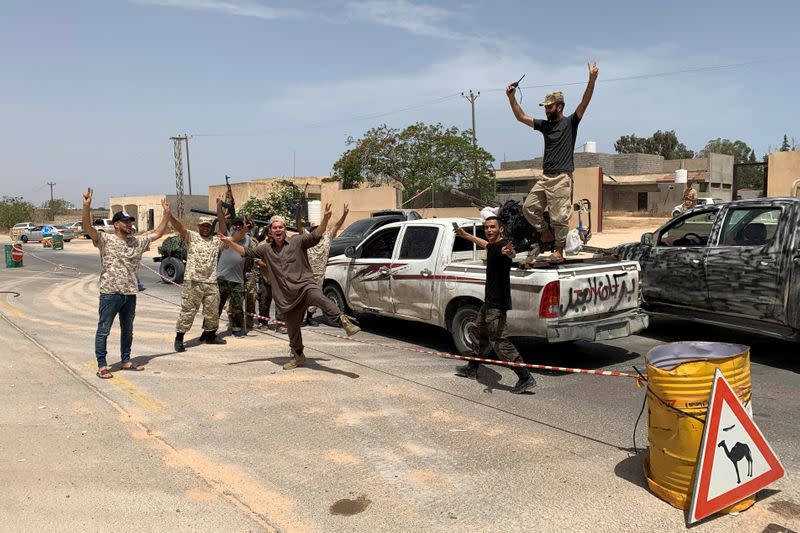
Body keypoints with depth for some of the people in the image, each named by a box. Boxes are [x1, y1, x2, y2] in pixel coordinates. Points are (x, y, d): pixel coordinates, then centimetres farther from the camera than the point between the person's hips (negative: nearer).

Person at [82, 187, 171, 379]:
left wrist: (166, 214, 9)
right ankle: (102, 366, 9)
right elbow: (88, 229, -22)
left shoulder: (138, 242, 9)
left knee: (127, 330, 16)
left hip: (130, 293, 6)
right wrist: (87, 207, -36)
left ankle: (126, 361, 30)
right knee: (103, 330, 2)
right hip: (110, 293, -6)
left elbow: (157, 234, 15)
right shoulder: (105, 240, -7)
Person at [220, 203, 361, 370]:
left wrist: (325, 220, -28)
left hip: (304, 285, -4)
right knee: (292, 328, 12)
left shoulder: (297, 242, 1)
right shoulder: (266, 249, 14)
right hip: (286, 296, 4)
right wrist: (231, 242, 3)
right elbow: (246, 252, 17)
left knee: (320, 298, -38)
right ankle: (298, 356, 32)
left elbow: (315, 236, -12)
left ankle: (343, 321, -43)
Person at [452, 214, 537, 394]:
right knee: (478, 333, 23)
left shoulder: (502, 245, -17)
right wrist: (465, 235, 49)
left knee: (499, 341, -13)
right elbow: (485, 244, 37)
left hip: (497, 303, -10)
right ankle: (472, 369, 41)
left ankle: (526, 378, -10)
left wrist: (509, 252, -66)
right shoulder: (492, 246, 12)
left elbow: (512, 253, -42)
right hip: (489, 301, 10)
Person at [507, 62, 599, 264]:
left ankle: (558, 251, 2)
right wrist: (511, 97, 9)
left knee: (559, 216, -5)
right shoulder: (544, 125, 16)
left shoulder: (570, 122, 1)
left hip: (562, 178, -6)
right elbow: (521, 117, 17)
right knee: (529, 206, 3)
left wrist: (592, 79, -23)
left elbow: (585, 102, -11)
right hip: (545, 176, 6)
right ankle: (546, 234, 18)